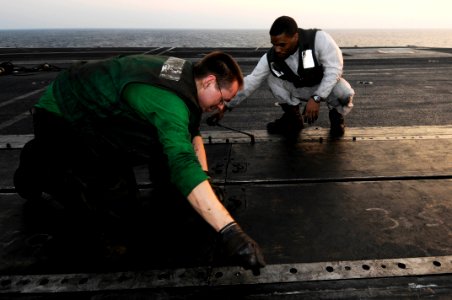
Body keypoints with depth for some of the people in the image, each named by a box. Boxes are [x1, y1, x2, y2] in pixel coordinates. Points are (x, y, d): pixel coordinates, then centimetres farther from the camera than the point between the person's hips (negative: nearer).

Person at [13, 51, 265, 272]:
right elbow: (183, 165, -49)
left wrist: (204, 178, -2)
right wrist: (229, 231, -53)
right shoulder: (169, 101, -35)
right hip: (61, 118, -8)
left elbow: (191, 132, 7)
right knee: (116, 197, -11)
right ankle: (38, 169, 6)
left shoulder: (186, 76, -5)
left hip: (93, 107, 9)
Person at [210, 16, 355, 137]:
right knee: (272, 77, -19)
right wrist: (225, 107, -21)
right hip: (300, 90, 4)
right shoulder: (271, 57, -20)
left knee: (345, 94, -36)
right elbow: (250, 82, -17)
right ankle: (293, 118, 0)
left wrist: (316, 98, -37)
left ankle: (336, 115, 2)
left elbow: (334, 69, -28)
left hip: (328, 84, -3)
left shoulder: (319, 38, -31)